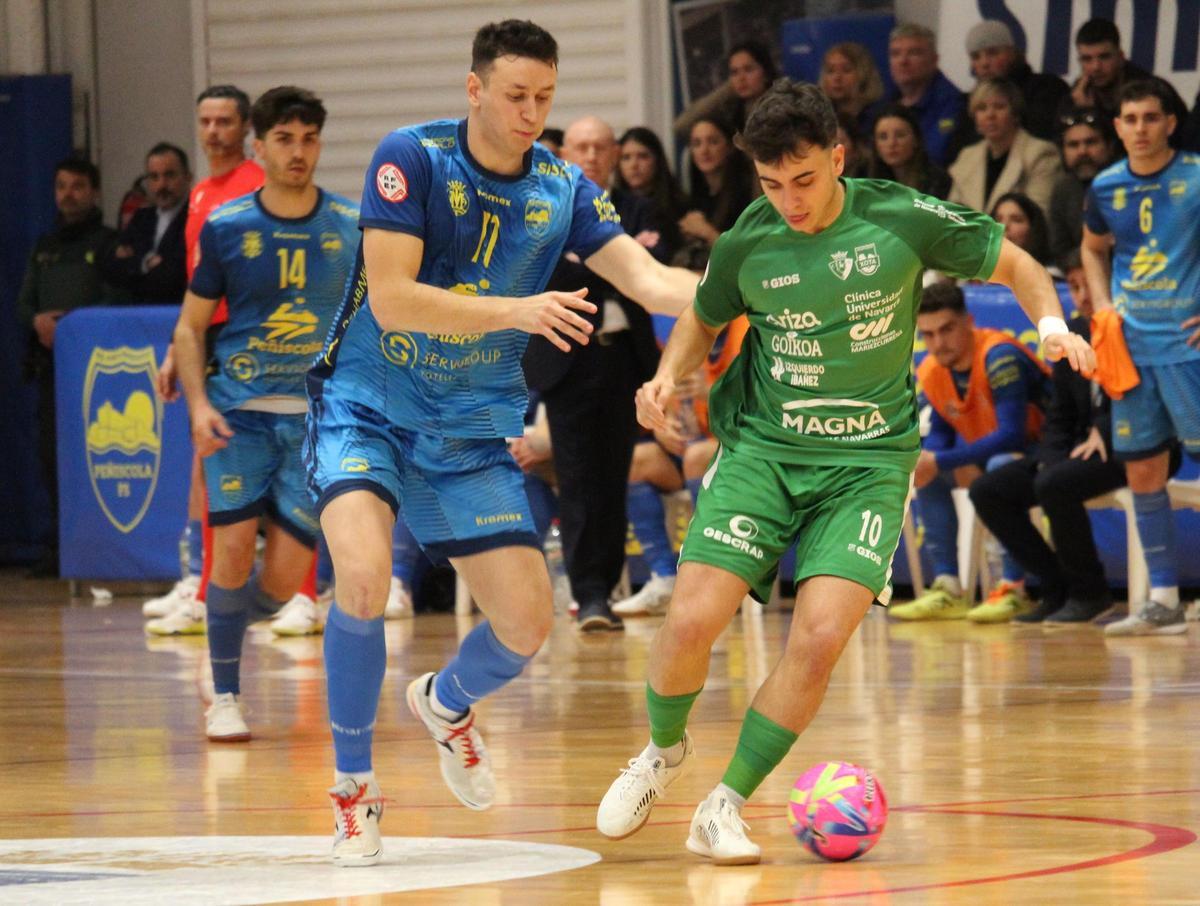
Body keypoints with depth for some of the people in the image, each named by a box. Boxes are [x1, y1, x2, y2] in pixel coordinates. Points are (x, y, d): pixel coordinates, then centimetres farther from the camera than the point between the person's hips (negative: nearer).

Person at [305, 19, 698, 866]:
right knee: (364, 577, -28)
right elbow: (390, 299, -22)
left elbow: (649, 277, -14)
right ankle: (354, 787, -8)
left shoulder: (562, 189, -4)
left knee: (527, 621, -1)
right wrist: (517, 310, -31)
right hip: (367, 406, -4)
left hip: (473, 430, 4)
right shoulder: (411, 159, -15)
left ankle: (448, 704, 37)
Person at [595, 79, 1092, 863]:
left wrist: (1051, 323, -13)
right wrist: (670, 377, -2)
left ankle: (725, 808, -2)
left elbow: (1015, 265, 5)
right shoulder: (747, 243, -5)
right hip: (761, 450, 1)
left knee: (821, 635, -18)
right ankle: (665, 751, 20)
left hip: (869, 460, -1)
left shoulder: (901, 219, -10)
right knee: (692, 621, -13)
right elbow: (704, 321, 17)